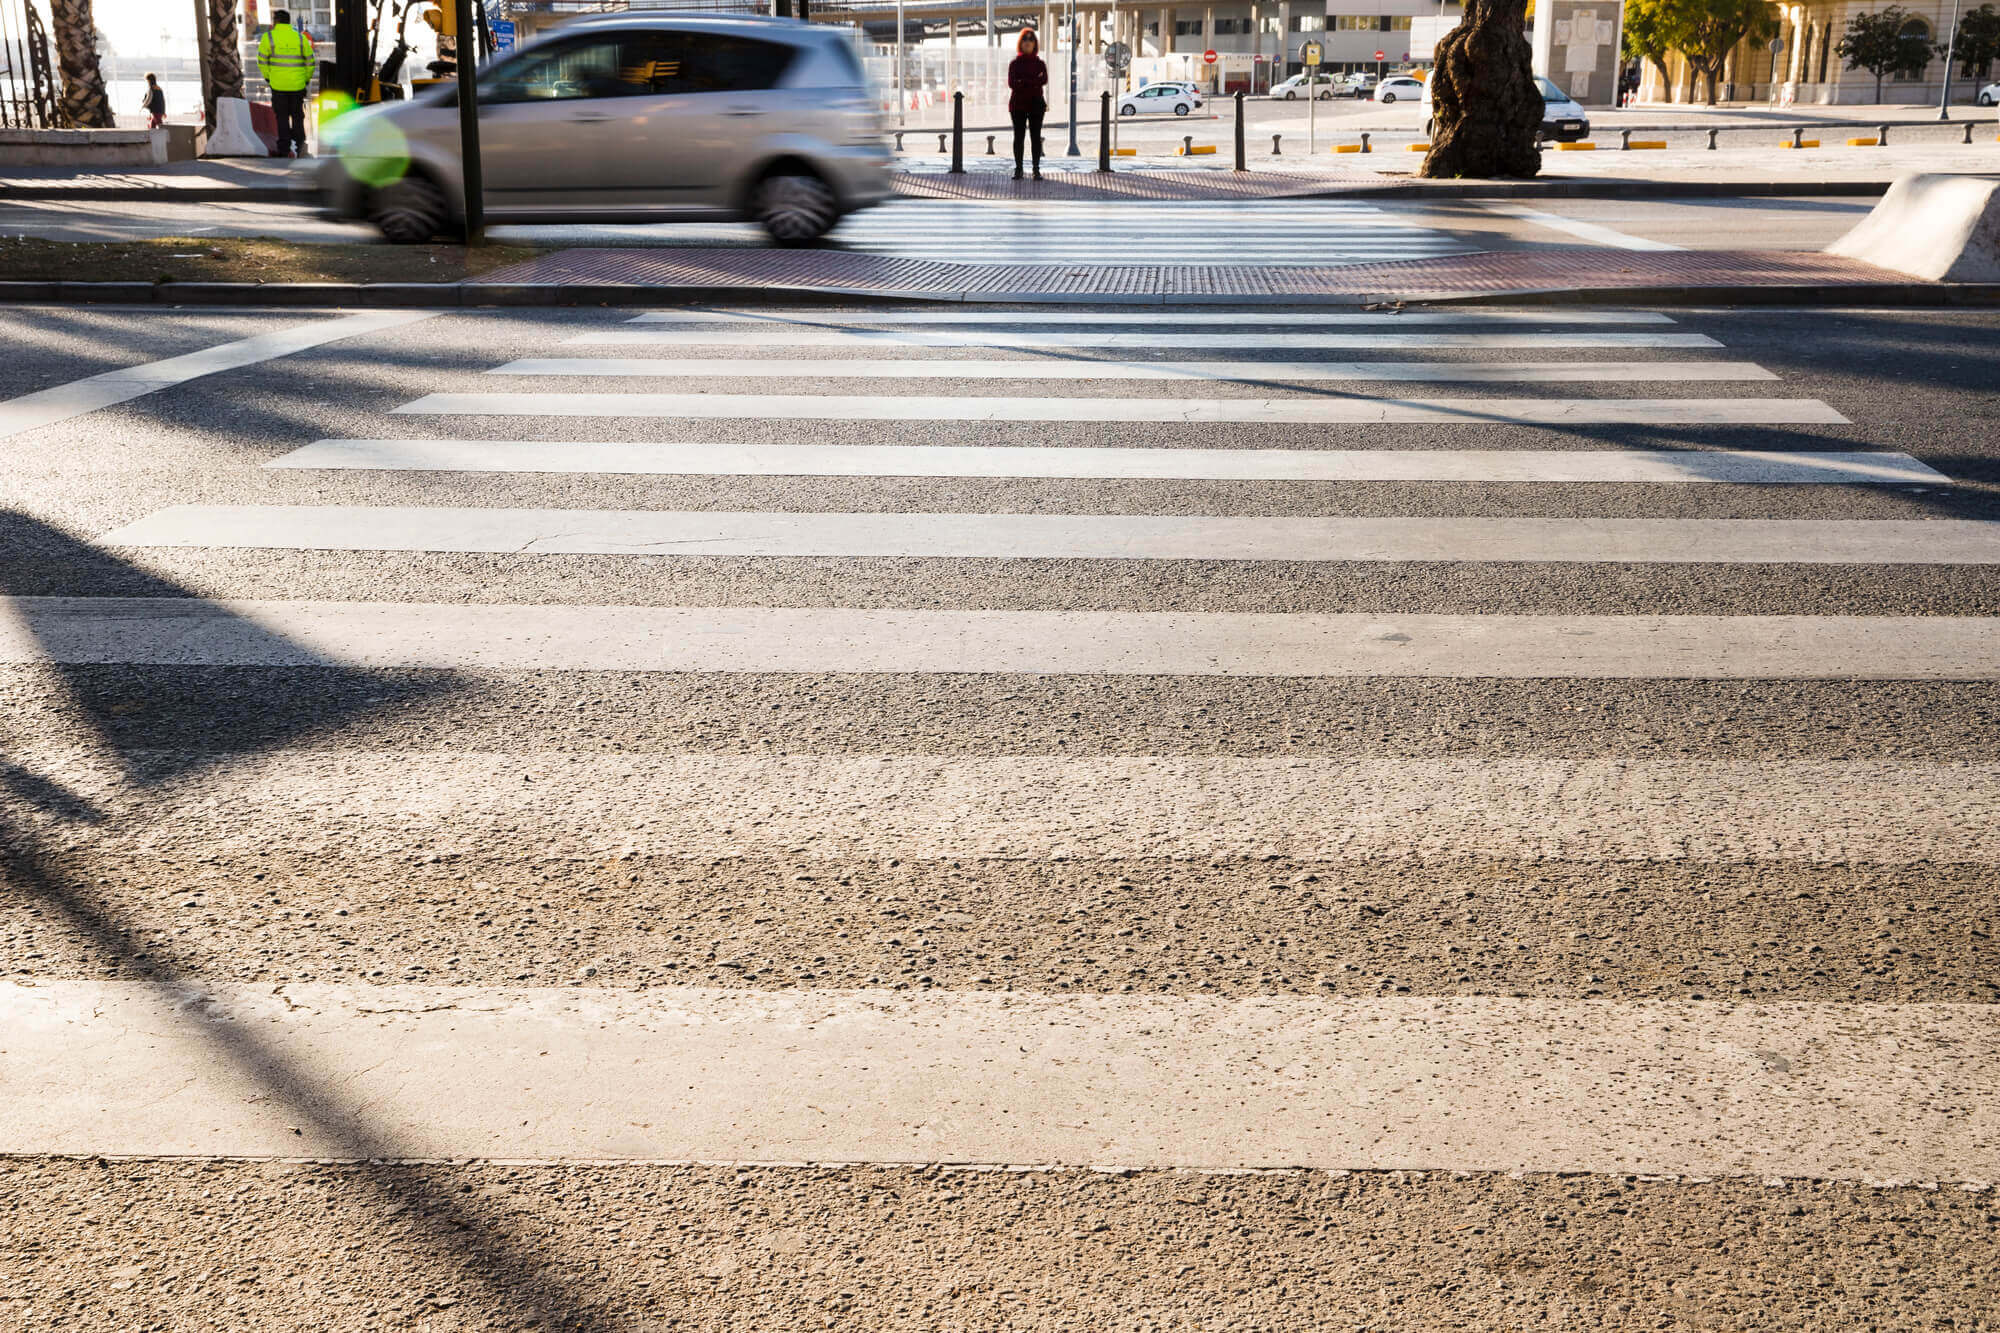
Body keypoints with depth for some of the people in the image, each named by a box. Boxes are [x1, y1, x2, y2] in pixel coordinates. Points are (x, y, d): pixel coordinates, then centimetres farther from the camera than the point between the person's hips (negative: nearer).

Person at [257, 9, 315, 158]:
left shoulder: (268, 37, -4)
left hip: (278, 84, -1)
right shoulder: (301, 38, 1)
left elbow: (262, 61, -3)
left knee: (282, 117, 7)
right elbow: (310, 62, 3)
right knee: (297, 116, 13)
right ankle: (299, 146, 13)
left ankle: (284, 149, 7)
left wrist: (267, 77, 10)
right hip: (298, 85, 1)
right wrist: (306, 79, 13)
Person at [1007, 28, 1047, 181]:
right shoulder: (1014, 64, 7)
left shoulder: (1040, 63, 8)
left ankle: (1037, 170, 1)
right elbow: (1011, 83, -8)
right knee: (1018, 137, -1)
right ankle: (1018, 169, 4)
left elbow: (1044, 81, -9)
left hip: (1036, 104, 0)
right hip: (1018, 104, 0)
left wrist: (1023, 82, -15)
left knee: (1036, 137, -2)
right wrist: (1033, 82, -12)